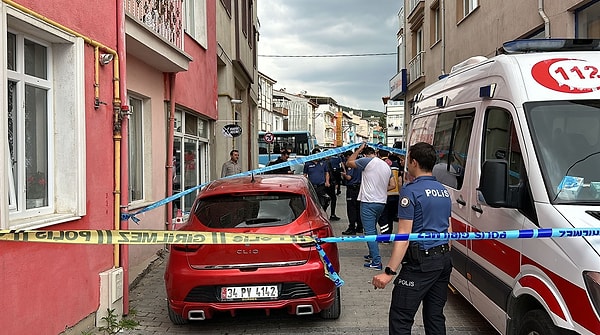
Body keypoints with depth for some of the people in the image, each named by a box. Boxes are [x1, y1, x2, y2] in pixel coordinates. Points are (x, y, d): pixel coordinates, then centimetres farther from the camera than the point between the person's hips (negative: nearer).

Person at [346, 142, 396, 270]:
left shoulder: (367, 161, -11)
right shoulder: (386, 165, 13)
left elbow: (349, 162, -3)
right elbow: (392, 185, 16)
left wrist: (359, 149, 4)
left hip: (369, 202, -8)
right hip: (381, 202, 8)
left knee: (370, 232, -6)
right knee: (373, 229, 23)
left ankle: (376, 262, -9)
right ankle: (372, 254, 32)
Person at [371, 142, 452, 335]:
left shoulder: (411, 191, -13)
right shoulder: (443, 190, 13)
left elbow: (404, 235, -19)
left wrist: (389, 271, -19)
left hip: (420, 263, -8)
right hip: (444, 260, 9)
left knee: (400, 319, -4)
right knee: (435, 317, 15)